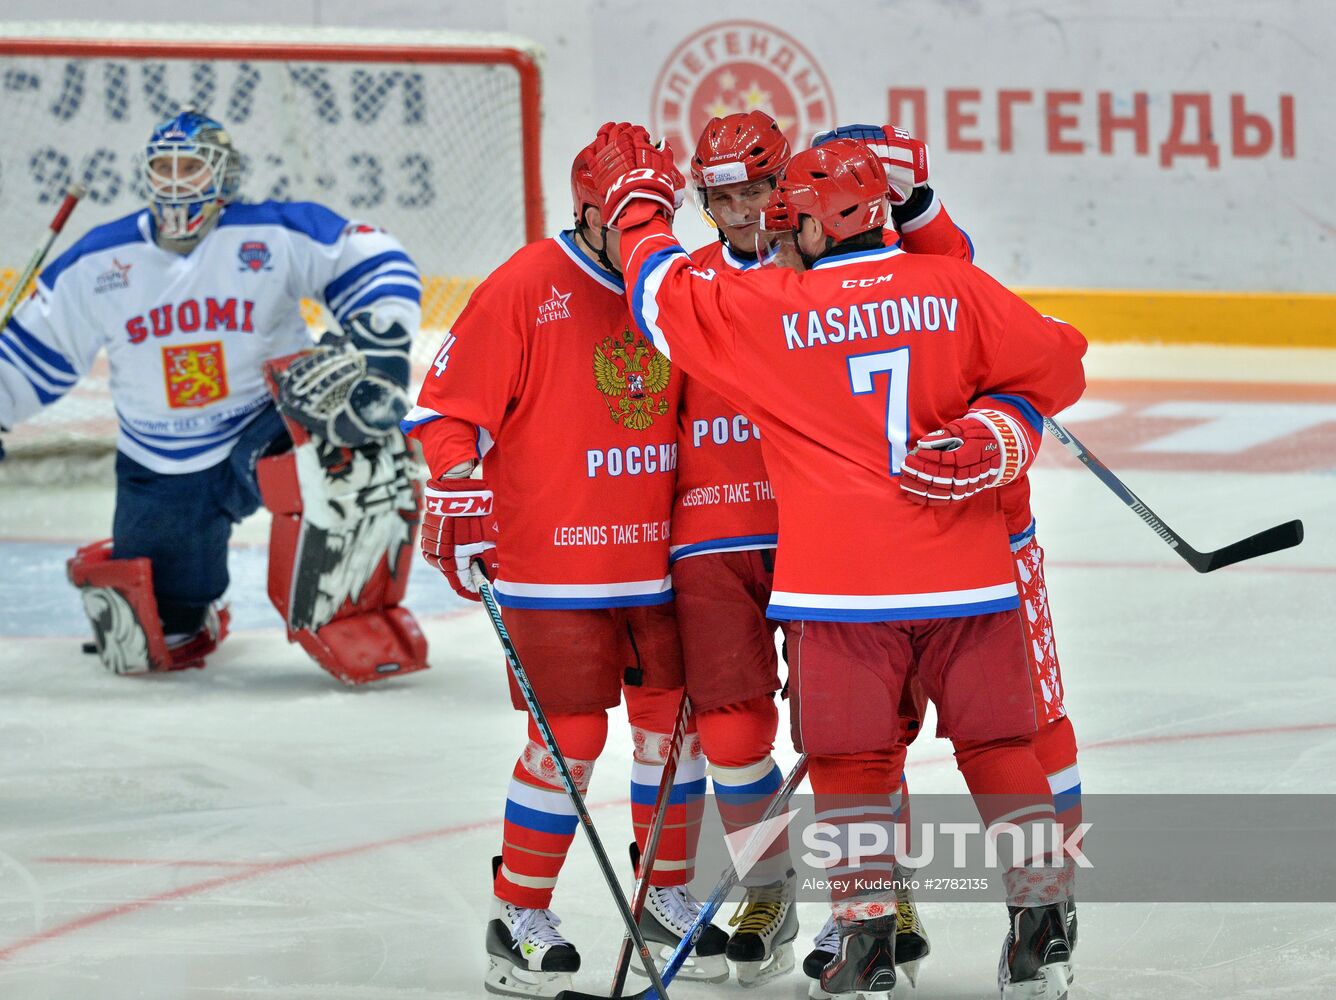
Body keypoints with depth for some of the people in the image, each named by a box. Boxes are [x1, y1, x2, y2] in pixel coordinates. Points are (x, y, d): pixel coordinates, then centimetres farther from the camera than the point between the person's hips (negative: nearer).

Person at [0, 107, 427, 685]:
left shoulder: (274, 236, -9)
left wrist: (381, 344, -26)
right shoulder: (99, 262, 0)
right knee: (157, 643, 2)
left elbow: (371, 262, -11)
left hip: (263, 433, -3)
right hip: (160, 474, 3)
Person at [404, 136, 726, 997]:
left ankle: (667, 896, 27)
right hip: (553, 563, -6)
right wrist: (458, 504, -16)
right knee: (570, 737, -6)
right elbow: (449, 406, -9)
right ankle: (520, 915, 7)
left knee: (671, 723, 10)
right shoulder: (525, 289, -11)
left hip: (658, 560, 6)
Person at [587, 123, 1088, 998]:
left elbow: (669, 299, 8)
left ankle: (866, 929, 2)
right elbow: (1054, 366, 2)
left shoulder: (772, 310, -4)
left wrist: (640, 203, 21)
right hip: (965, 568, 2)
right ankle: (1043, 917, 9)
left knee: (850, 759, 8)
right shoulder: (955, 288, 0)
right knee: (998, 744, 11)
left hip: (840, 587, -2)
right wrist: (999, 433, 4)